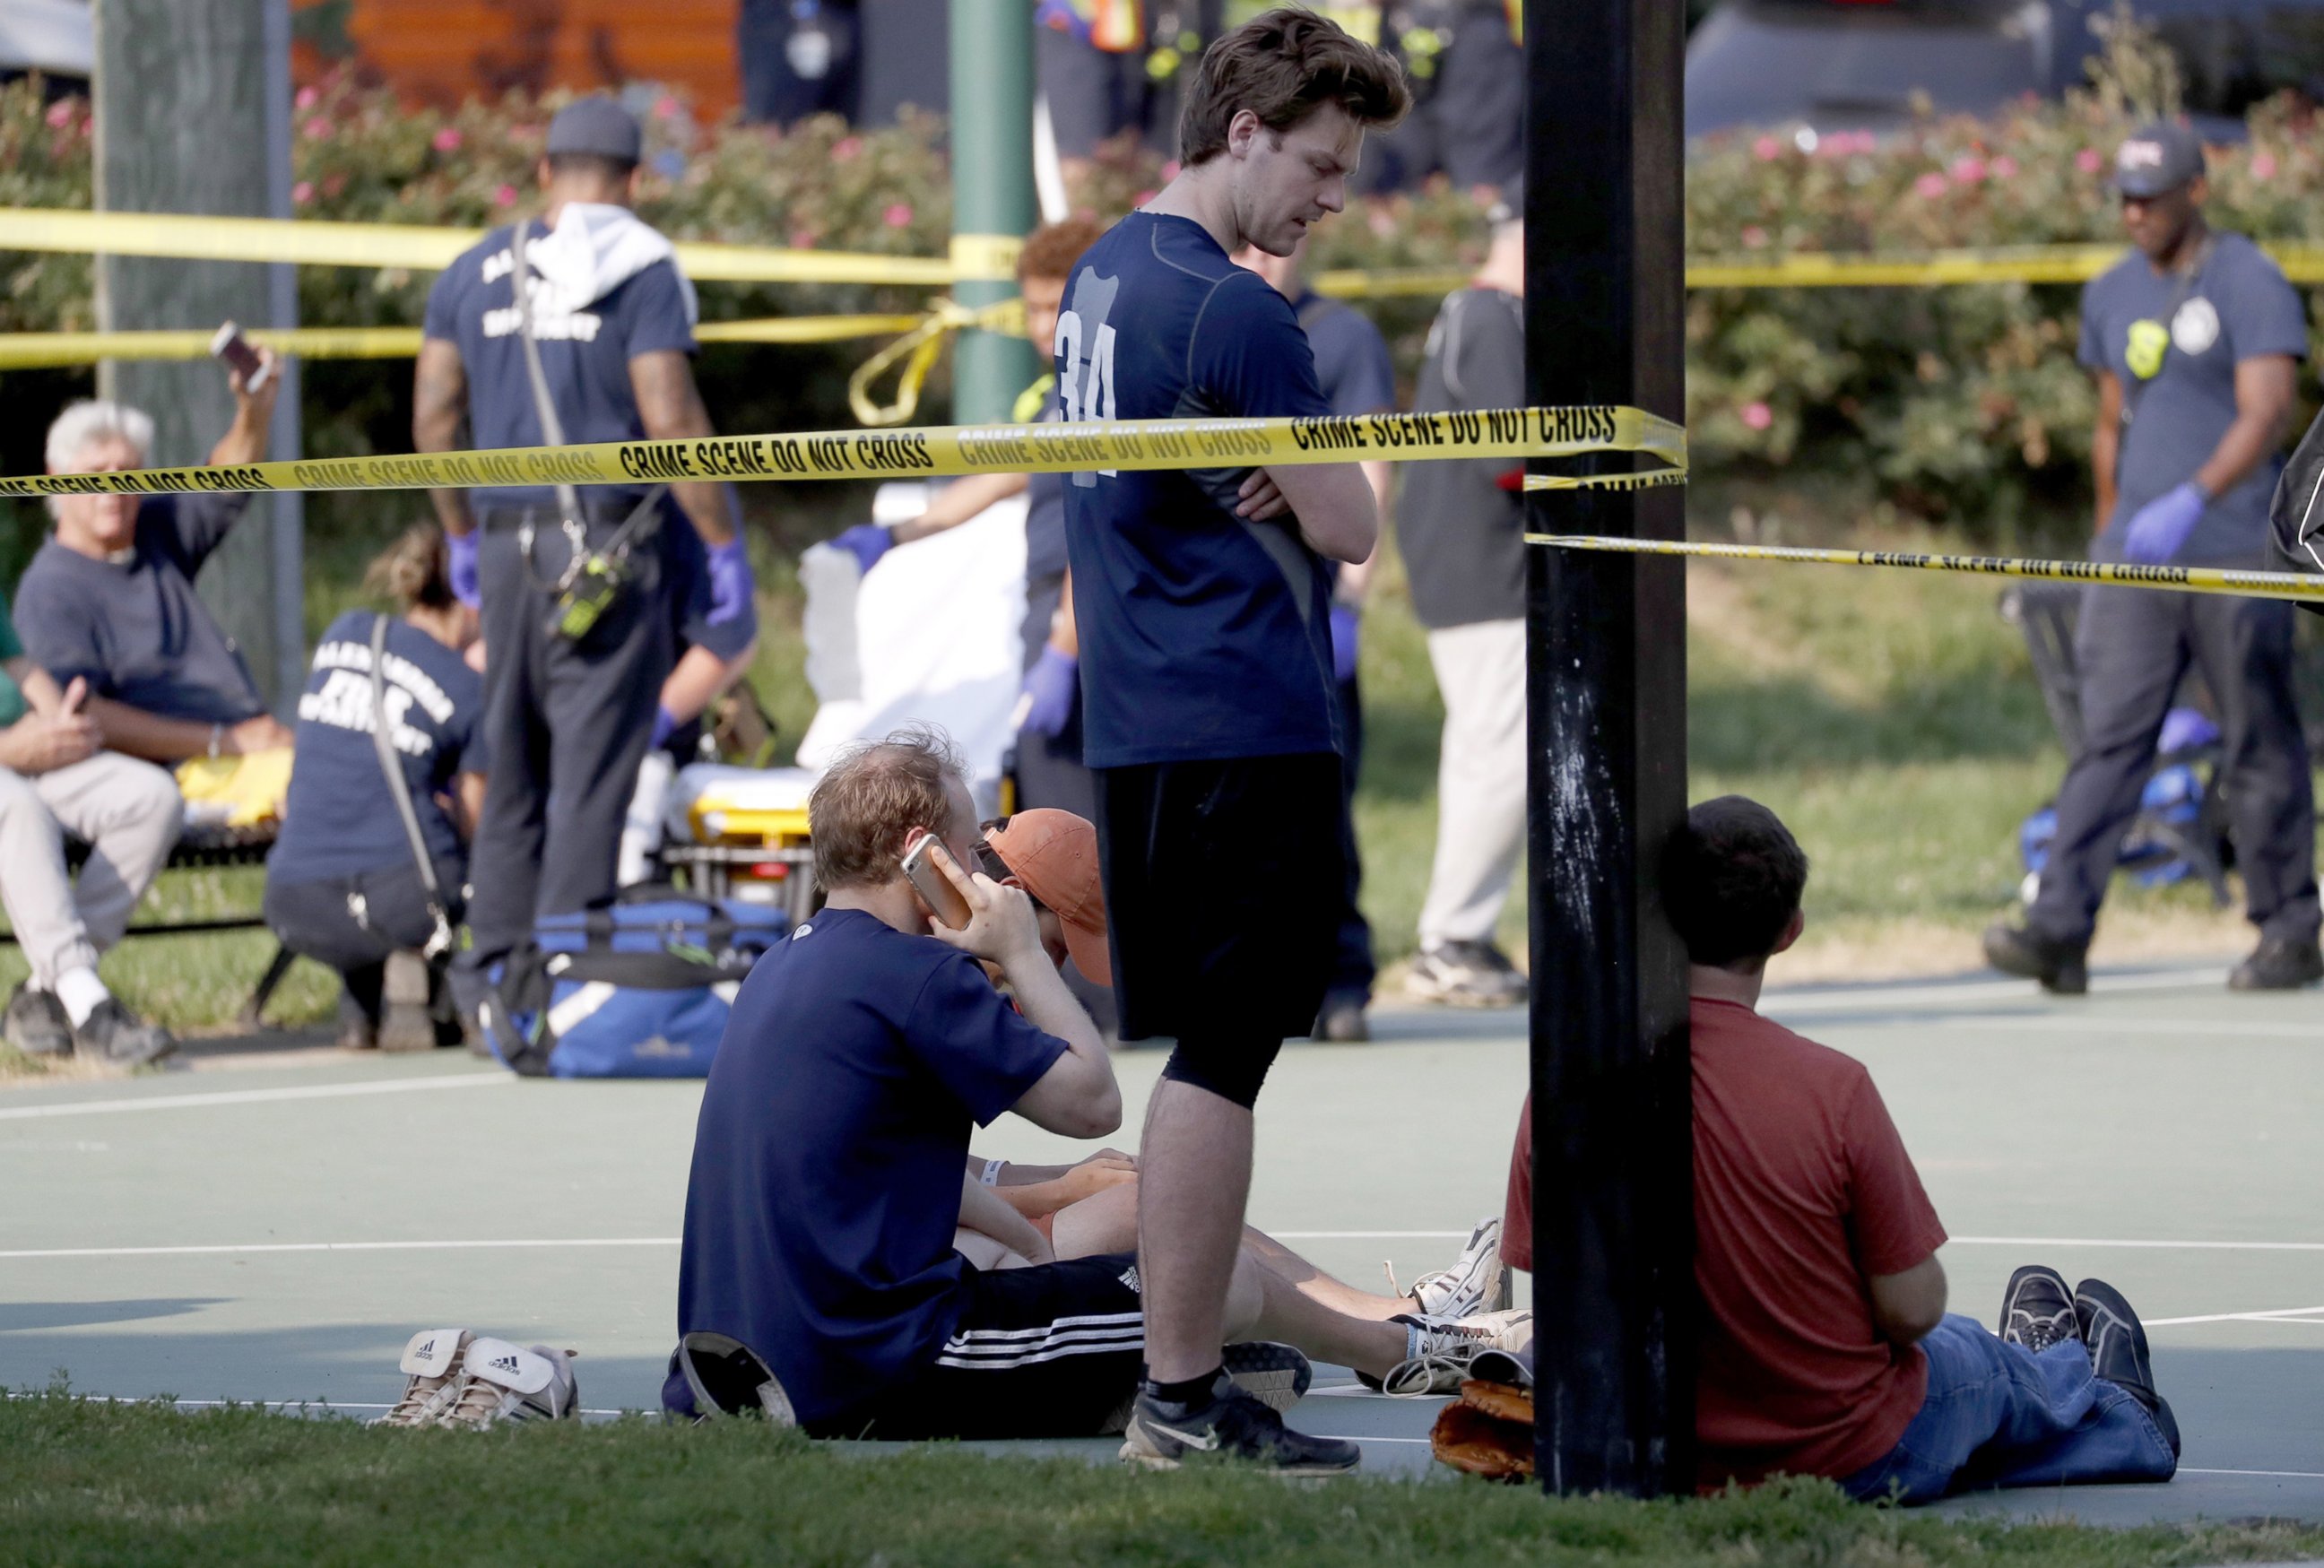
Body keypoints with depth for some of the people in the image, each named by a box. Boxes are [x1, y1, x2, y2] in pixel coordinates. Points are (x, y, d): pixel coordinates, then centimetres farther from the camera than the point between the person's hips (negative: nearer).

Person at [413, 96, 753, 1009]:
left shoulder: (474, 272, 10)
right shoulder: (644, 274, -5)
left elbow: (433, 420, 11)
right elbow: (670, 423, -13)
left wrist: (461, 535, 22)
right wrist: (724, 547, -8)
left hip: (506, 546, 5)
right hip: (613, 541, -5)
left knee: (514, 768, 14)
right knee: (594, 770, -3)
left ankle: (492, 974, 15)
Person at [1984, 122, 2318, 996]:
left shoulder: (2250, 285, -8)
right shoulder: (2113, 295, 14)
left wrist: (2189, 502, -32)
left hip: (2234, 557, -5)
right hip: (2133, 560, 5)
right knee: (2108, 738, -5)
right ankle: (2061, 931, -14)